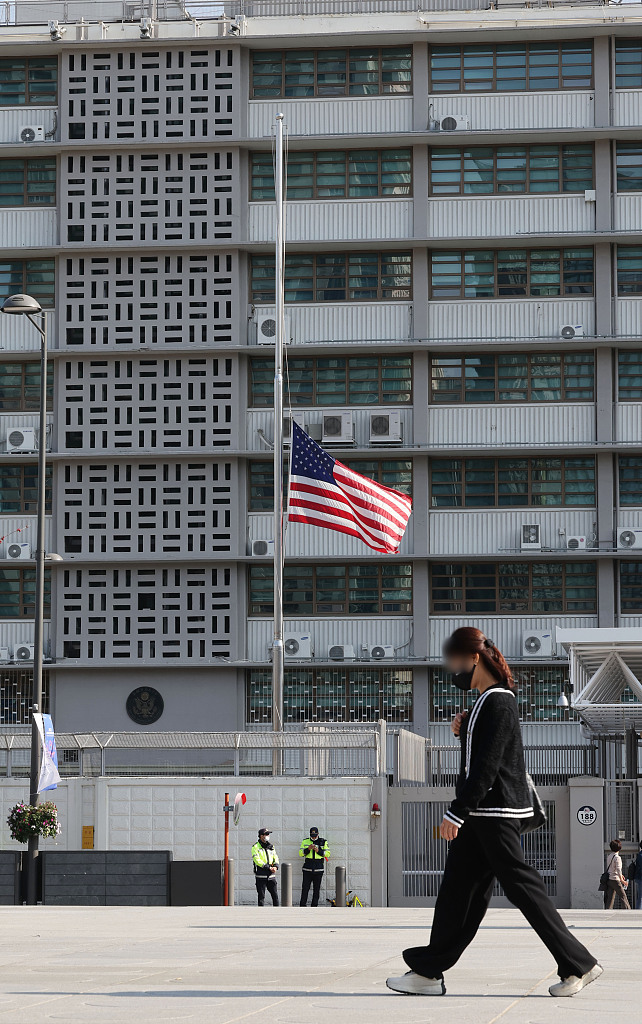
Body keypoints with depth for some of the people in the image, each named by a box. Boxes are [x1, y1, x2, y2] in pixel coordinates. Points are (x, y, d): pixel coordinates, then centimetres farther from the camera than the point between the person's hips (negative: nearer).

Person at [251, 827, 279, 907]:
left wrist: (275, 866, -8)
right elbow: (257, 860, -15)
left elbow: (275, 858, 14)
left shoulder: (271, 846, 15)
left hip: (271, 875, 5)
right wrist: (269, 868, -19)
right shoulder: (256, 847, -4)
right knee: (261, 896, -1)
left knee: (275, 894, 4)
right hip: (261, 875, -5)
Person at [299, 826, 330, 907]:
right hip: (307, 869, 0)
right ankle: (302, 905, -1)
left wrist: (318, 851, -15)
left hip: (318, 870, 0)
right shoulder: (305, 842, 8)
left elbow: (328, 854, -1)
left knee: (316, 889, 2)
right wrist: (308, 849, -14)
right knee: (305, 888, -4)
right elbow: (300, 853, 3)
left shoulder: (323, 842, 5)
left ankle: (314, 906, 9)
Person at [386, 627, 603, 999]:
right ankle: (429, 972, 8)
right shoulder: (486, 701, 17)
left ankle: (579, 964, 0)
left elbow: (487, 766, -20)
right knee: (458, 889, 7)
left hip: (499, 812, -10)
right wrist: (464, 732, 6)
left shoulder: (499, 703, -14)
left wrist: (457, 812, -21)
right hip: (481, 813, 10)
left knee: (522, 886, -6)